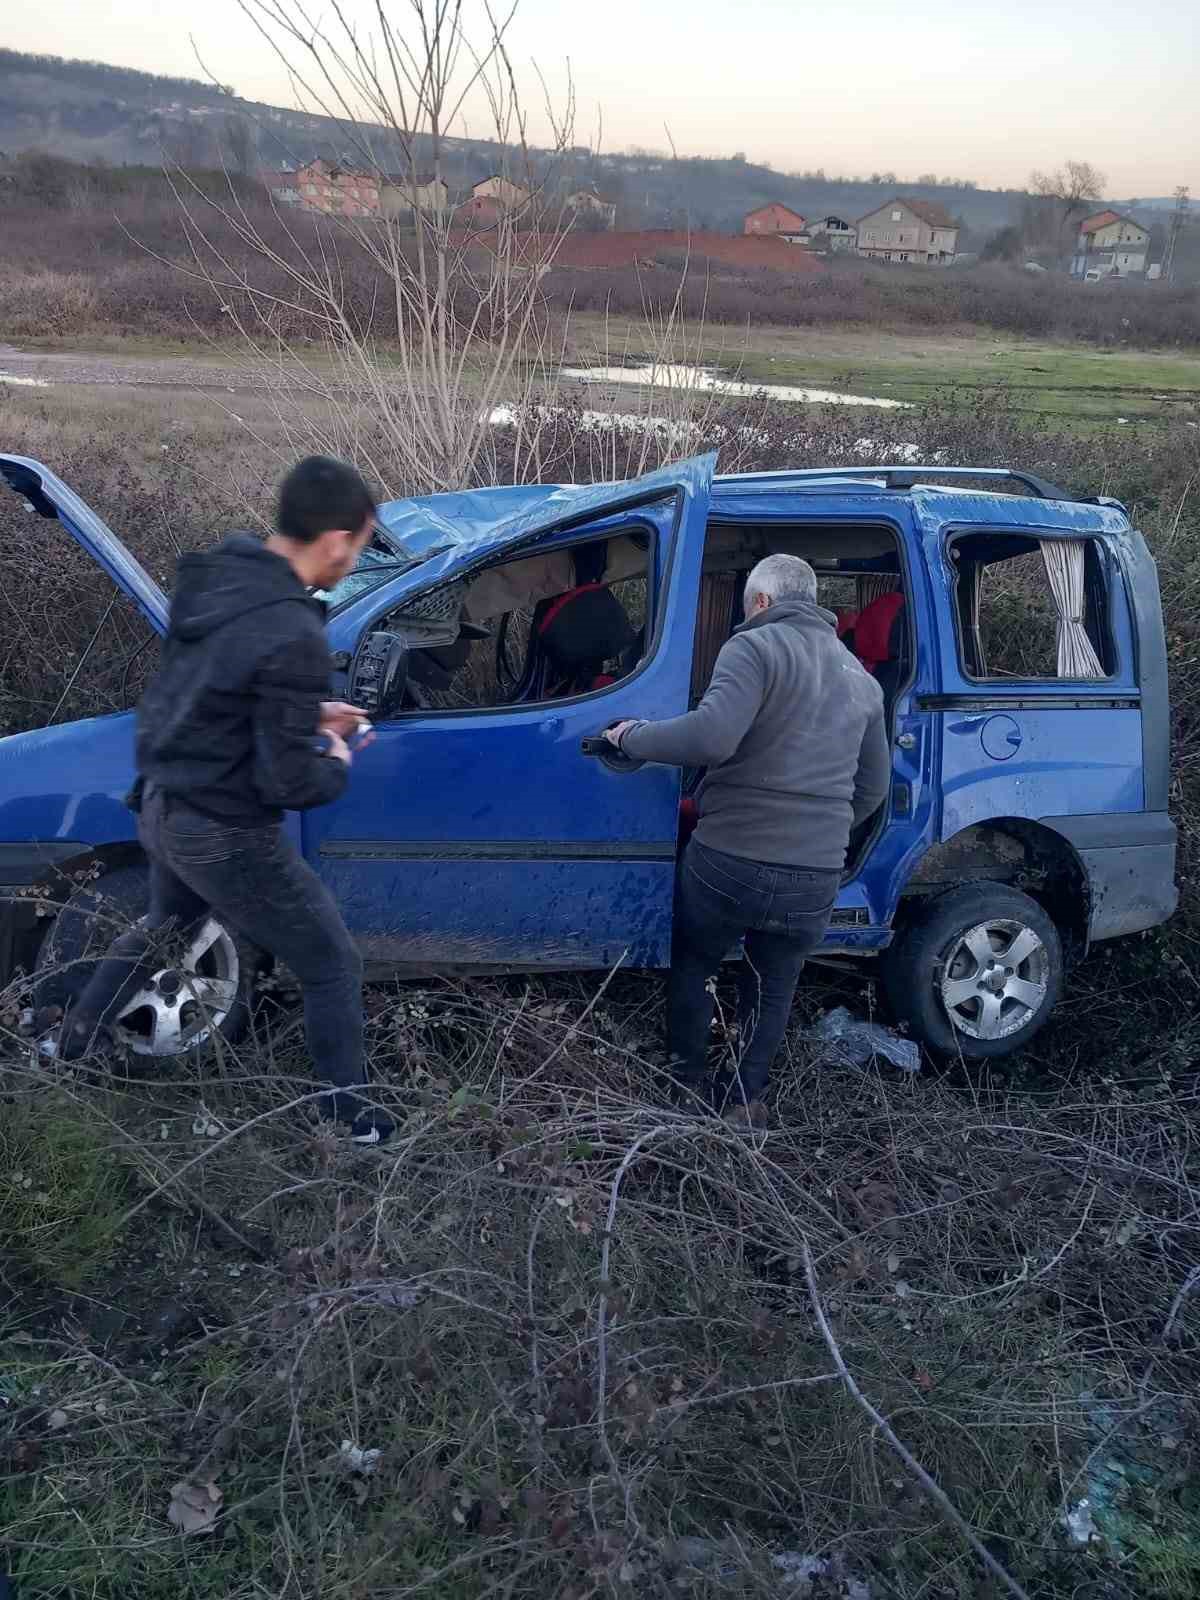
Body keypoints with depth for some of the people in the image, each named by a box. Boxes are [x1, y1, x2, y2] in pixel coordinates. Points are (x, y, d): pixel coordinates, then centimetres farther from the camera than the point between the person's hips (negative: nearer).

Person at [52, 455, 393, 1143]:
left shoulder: (213, 577, -4)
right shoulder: (293, 637, -30)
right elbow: (290, 783, -25)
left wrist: (308, 713, 11)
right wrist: (337, 762, -4)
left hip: (162, 804, 8)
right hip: (225, 836, -8)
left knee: (166, 924, 36)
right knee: (334, 967, 11)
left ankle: (73, 1042, 51)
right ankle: (347, 1112, 24)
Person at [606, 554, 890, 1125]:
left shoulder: (756, 647, -9)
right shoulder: (860, 677, 13)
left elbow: (711, 735, -26)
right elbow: (873, 787, 19)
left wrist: (632, 737, -11)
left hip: (730, 862, -4)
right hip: (815, 879, 5)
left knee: (692, 965, 22)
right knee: (772, 987, 24)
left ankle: (686, 1081, 34)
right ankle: (747, 1100, 31)